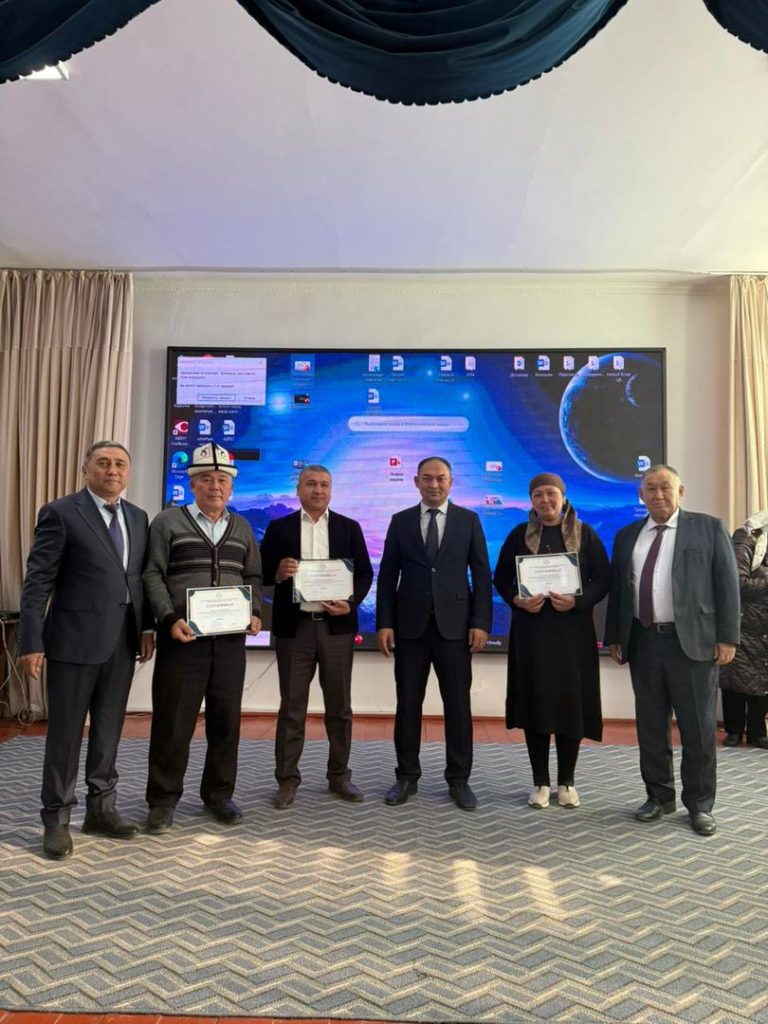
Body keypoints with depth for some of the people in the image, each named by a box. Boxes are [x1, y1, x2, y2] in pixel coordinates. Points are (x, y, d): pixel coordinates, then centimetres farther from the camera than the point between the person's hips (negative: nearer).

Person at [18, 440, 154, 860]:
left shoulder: (138, 517, 11)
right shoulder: (60, 513, -6)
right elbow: (37, 581, -9)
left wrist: (146, 626, 5)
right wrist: (31, 642, -13)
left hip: (122, 641, 5)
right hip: (74, 639, -5)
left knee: (108, 730, 14)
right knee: (65, 732, 6)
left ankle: (101, 809, 28)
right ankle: (56, 820, 19)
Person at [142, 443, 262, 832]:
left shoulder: (242, 528, 14)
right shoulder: (167, 522, 2)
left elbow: (253, 577, 15)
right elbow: (152, 575, -3)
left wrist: (255, 613, -3)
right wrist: (170, 619, -15)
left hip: (231, 638, 4)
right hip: (183, 636, -3)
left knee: (226, 719, 9)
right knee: (173, 720, 2)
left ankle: (219, 793, 23)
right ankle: (163, 799, 16)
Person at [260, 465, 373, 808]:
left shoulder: (349, 527, 7)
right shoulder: (279, 528, 6)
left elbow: (364, 573, 4)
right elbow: (262, 573, 5)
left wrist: (351, 604, -12)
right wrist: (278, 572, -17)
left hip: (336, 625, 1)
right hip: (294, 626, -1)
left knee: (339, 706, 8)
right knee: (291, 707, 5)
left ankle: (339, 775, 21)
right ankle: (287, 780, 14)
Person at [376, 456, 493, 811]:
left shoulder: (468, 520, 4)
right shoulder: (400, 521, 6)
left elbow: (481, 574, 2)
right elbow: (387, 575, 4)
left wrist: (481, 622, -6)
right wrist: (384, 623, -3)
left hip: (454, 625, -1)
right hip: (410, 625, 1)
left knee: (458, 704, 4)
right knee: (408, 703, 8)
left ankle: (459, 780, 18)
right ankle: (407, 776, 21)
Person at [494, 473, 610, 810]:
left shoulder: (585, 534, 3)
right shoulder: (519, 534, 4)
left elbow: (604, 578, 0)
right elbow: (500, 577, 6)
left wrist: (577, 601, -16)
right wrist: (517, 600, -13)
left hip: (572, 631, 0)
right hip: (530, 630, 1)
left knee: (571, 701, 3)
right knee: (534, 702, 2)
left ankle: (566, 782, 19)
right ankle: (540, 782, 14)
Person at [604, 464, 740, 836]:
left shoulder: (709, 528, 1)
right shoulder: (627, 536, 11)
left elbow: (727, 584, -2)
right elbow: (616, 589, 13)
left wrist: (727, 637, -8)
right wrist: (614, 637, 9)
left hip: (693, 643, -3)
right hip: (643, 643, 4)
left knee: (698, 728, 5)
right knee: (651, 726, 11)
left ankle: (700, 804, 19)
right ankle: (659, 796, 25)